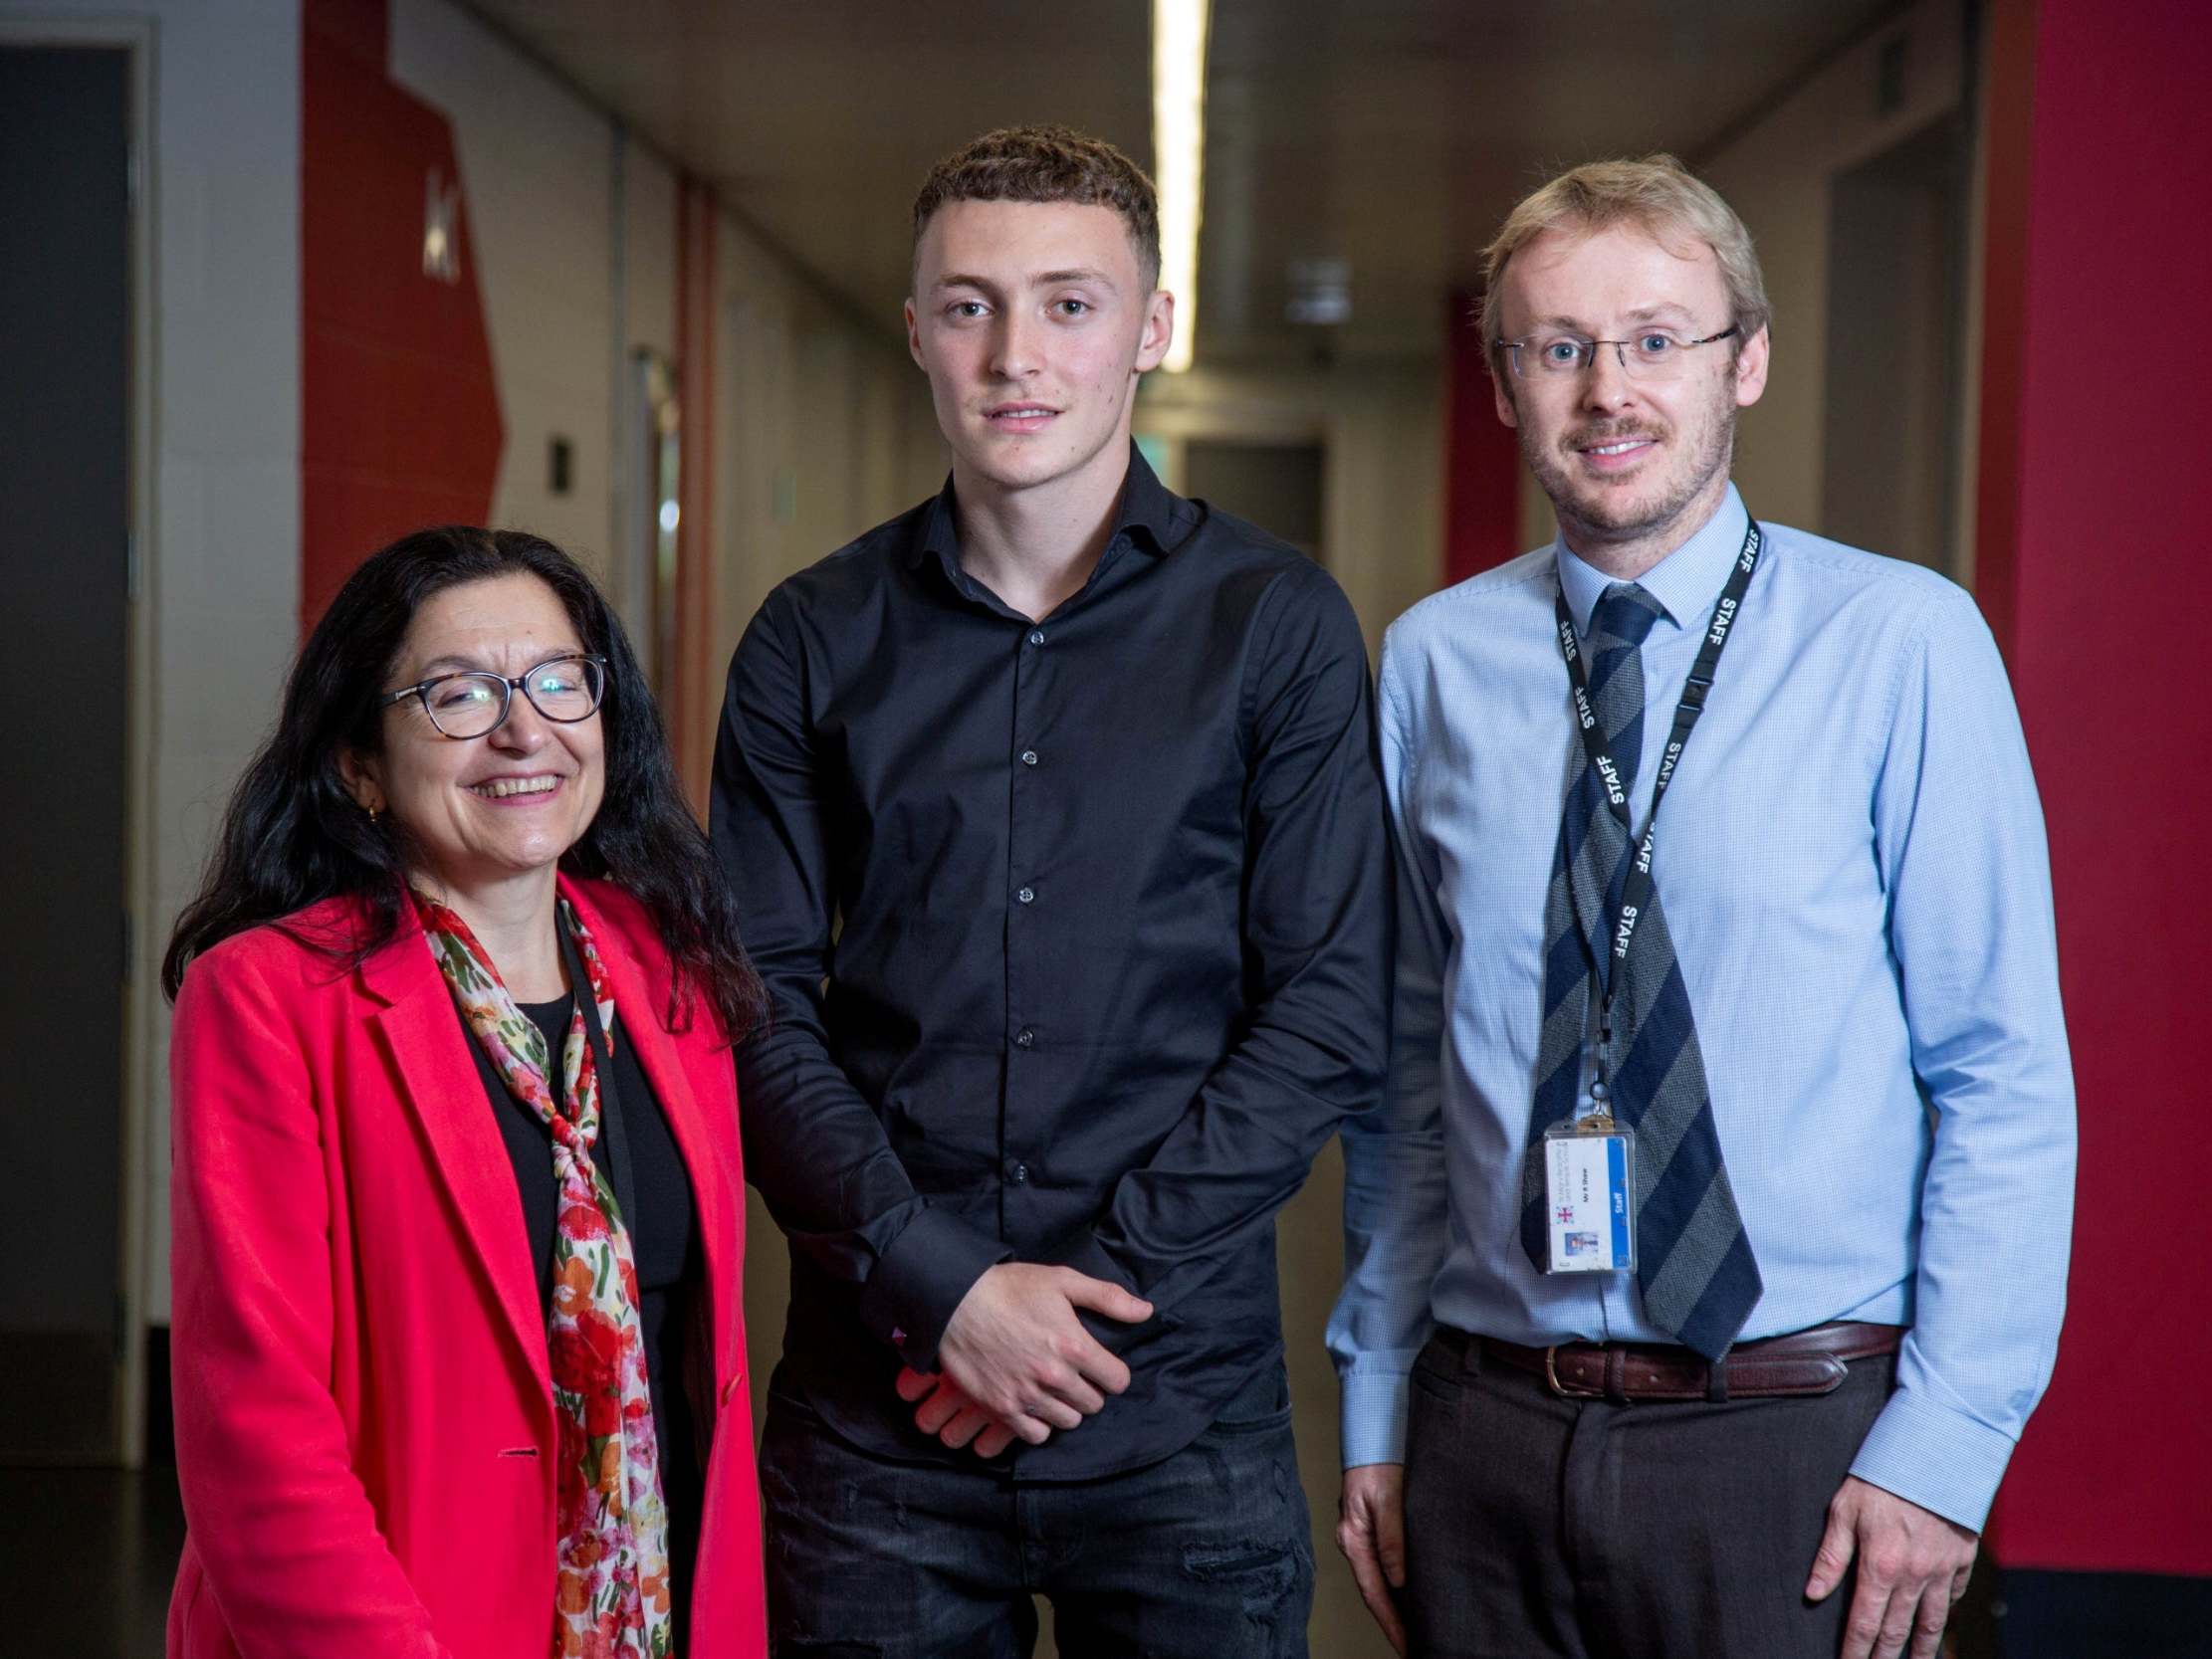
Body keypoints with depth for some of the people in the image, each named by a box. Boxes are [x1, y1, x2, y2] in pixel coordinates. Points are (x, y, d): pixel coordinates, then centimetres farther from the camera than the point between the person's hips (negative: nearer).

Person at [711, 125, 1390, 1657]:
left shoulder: (1277, 626, 0)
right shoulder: (815, 644, 4)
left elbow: (1331, 1014, -4)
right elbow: (761, 1011, 1)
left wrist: (1096, 1285, -10)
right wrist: (943, 1284, -11)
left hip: (1180, 1406, -1)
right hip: (873, 1406, 1)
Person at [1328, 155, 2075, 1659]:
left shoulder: (1902, 643, -6)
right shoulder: (1435, 661, 3)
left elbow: (2006, 1080, -6)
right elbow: (1408, 1069, 8)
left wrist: (1947, 1440, -11)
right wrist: (1376, 1403, 9)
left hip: (1796, 1449, -2)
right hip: (1486, 1437, 3)